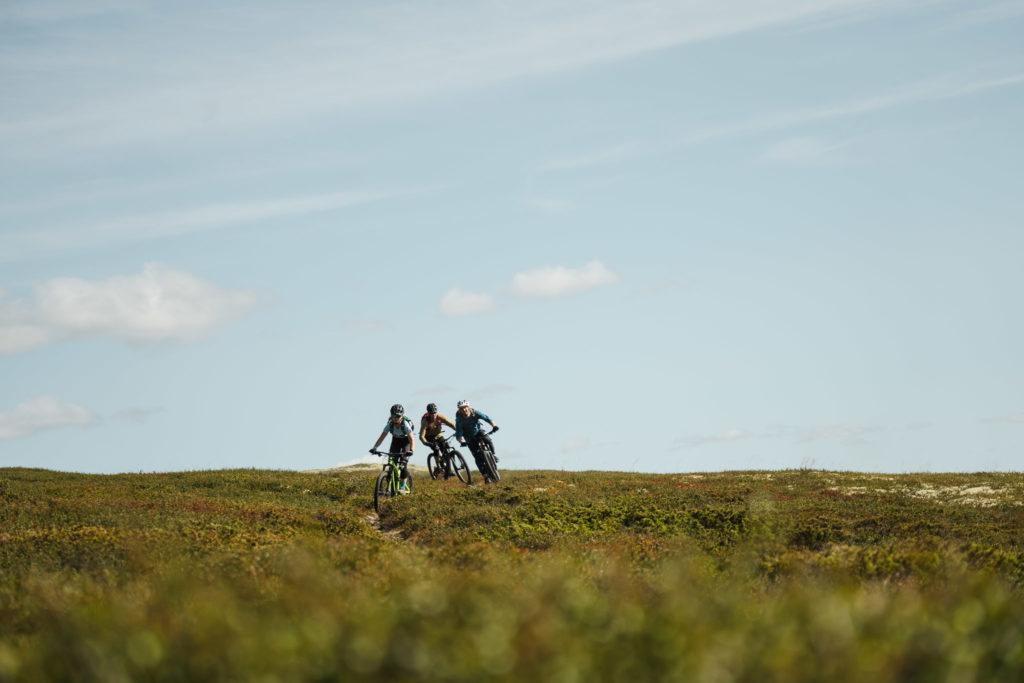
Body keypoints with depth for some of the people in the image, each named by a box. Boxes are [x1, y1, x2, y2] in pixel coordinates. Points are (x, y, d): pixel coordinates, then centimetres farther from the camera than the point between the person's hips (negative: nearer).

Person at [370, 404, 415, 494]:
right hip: (396, 440, 3)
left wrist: (411, 450, -55)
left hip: (406, 441, -3)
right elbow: (382, 437, -26)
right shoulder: (390, 424, -24)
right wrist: (374, 448, -40)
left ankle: (403, 487, -15)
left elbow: (411, 439, -37)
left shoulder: (405, 424, -32)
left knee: (403, 463, -19)